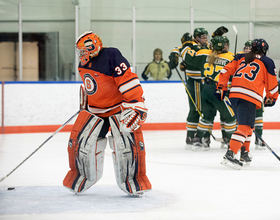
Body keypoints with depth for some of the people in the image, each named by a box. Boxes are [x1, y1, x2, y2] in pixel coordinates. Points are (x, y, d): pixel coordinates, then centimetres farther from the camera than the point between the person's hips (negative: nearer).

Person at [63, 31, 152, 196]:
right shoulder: (84, 65, 4)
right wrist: (84, 104, 28)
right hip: (94, 110, 7)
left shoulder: (111, 56, -23)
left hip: (119, 108, -6)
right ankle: (80, 176, 16)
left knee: (128, 142, -19)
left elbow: (129, 82, -27)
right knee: (79, 140, -5)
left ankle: (134, 178, 0)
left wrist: (135, 106, -31)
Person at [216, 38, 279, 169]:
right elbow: (272, 84, 13)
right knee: (245, 127, -13)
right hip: (249, 98, -6)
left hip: (234, 95, 6)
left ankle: (245, 154, 27)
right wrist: (270, 98, 28)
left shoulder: (240, 58, 22)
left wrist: (221, 88, 19)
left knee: (247, 125, 23)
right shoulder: (267, 62, 11)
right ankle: (230, 154, -28)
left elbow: (226, 71, 14)